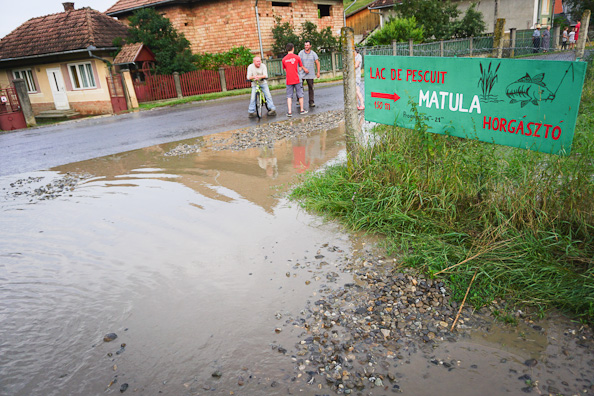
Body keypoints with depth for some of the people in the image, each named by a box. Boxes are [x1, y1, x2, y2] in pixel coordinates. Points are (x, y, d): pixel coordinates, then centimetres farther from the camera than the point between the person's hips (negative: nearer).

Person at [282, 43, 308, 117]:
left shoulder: (284, 59, 3)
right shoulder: (296, 57, -3)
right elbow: (302, 66, 10)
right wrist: (306, 70, 30)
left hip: (289, 81, 2)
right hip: (297, 79, -2)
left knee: (289, 96, 4)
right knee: (300, 94, 11)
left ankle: (289, 112, -4)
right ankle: (302, 110, 17)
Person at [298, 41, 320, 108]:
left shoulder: (313, 53, 5)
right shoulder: (301, 53, 1)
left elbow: (317, 63, 6)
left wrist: (318, 72, -3)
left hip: (310, 74, 1)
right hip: (301, 73, -1)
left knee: (311, 88, 0)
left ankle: (311, 102, 6)